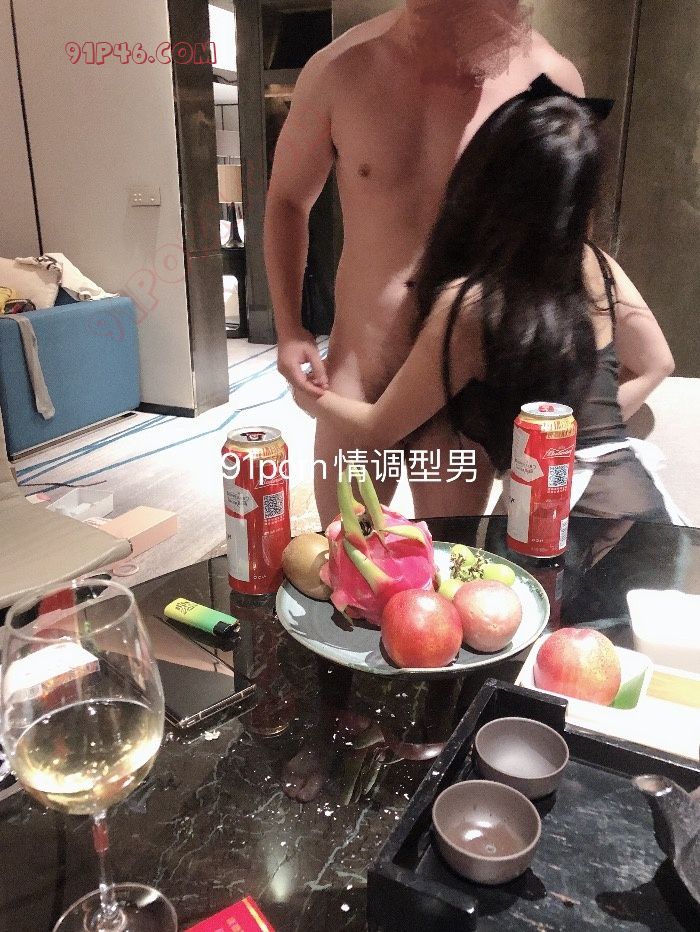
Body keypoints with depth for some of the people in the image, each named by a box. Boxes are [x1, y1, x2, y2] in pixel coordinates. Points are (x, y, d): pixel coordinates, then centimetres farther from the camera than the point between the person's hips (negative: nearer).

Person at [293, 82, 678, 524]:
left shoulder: (469, 304, -19)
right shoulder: (598, 268, -1)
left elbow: (379, 428, -5)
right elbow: (655, 365, 18)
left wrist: (310, 397, 12)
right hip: (635, 493, 7)